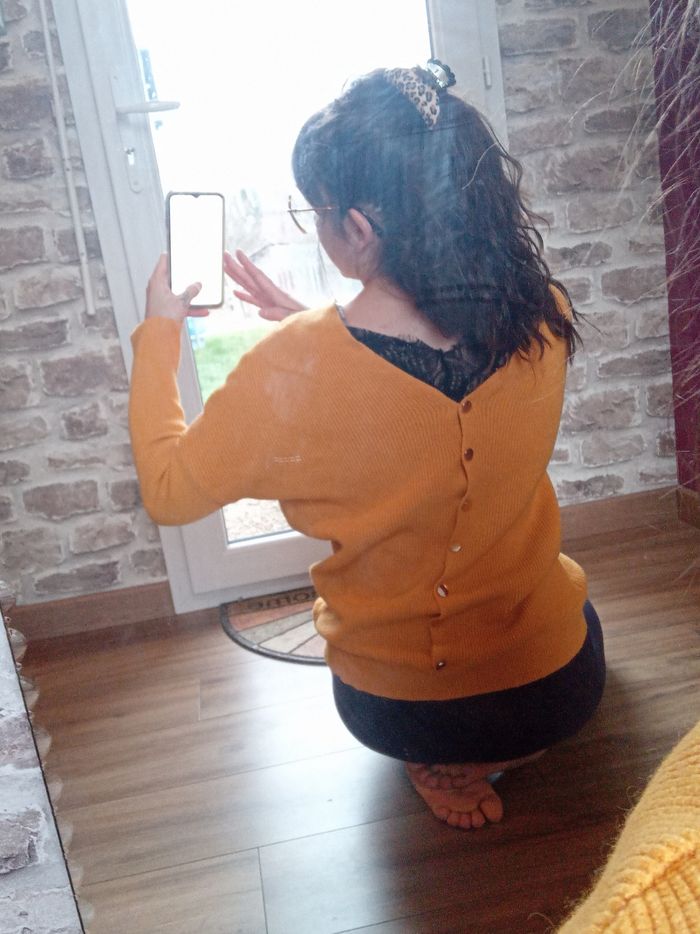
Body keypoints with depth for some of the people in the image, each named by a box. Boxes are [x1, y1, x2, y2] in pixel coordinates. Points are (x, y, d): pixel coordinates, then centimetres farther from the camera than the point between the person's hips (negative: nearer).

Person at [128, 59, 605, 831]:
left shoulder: (293, 371, -29)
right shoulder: (542, 318, -17)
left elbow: (167, 491, -12)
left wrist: (158, 330, -4)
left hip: (396, 710, -1)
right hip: (559, 691, 2)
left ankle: (443, 761, 15)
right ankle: (500, 751, 19)